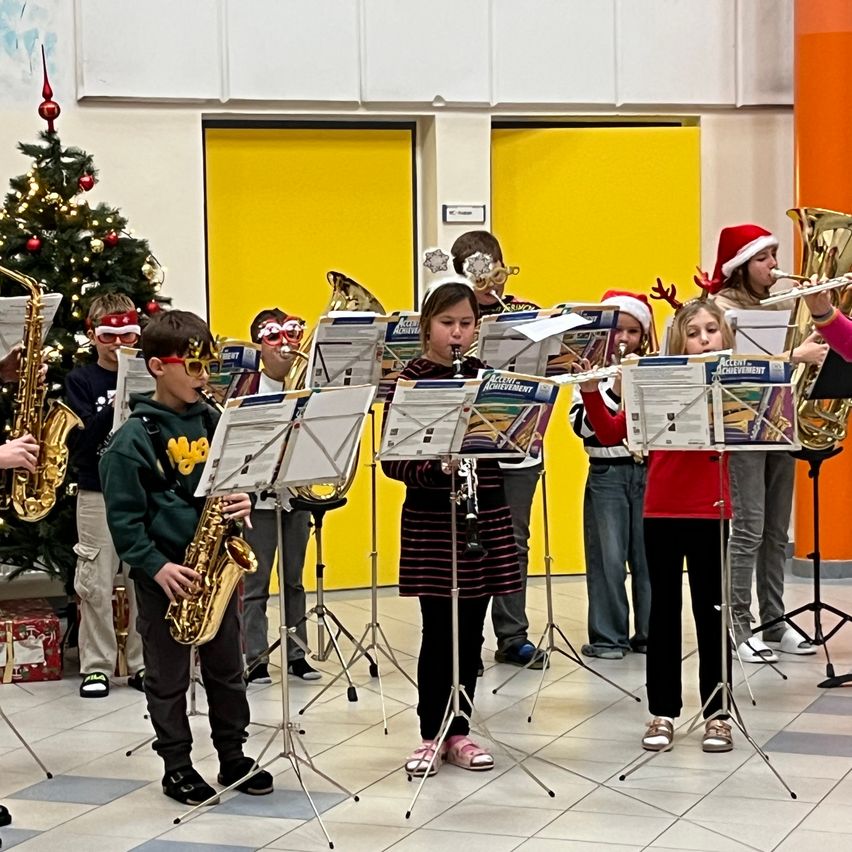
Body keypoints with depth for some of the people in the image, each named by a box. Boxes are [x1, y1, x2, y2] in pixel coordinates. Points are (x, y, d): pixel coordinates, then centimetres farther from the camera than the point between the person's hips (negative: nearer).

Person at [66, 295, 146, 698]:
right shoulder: (81, 380, 1)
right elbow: (82, 439, -10)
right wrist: (115, 406, -21)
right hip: (97, 493, -2)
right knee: (96, 585, 0)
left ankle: (142, 663, 14)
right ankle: (96, 667, 9)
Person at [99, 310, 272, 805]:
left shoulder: (213, 421, 5)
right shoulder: (134, 438, -11)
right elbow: (124, 518, -12)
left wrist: (243, 503, -7)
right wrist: (157, 567, -19)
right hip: (164, 574, -5)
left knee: (227, 667, 13)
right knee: (169, 677, 6)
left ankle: (234, 756, 25)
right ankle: (177, 767, 17)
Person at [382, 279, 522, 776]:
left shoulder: (486, 376, 6)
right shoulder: (410, 380, -5)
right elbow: (392, 462, -9)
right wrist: (437, 467, -25)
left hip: (486, 515, 4)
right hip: (430, 518, -4)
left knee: (470, 631, 9)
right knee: (439, 631, -1)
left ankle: (458, 730, 19)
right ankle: (432, 735, 10)